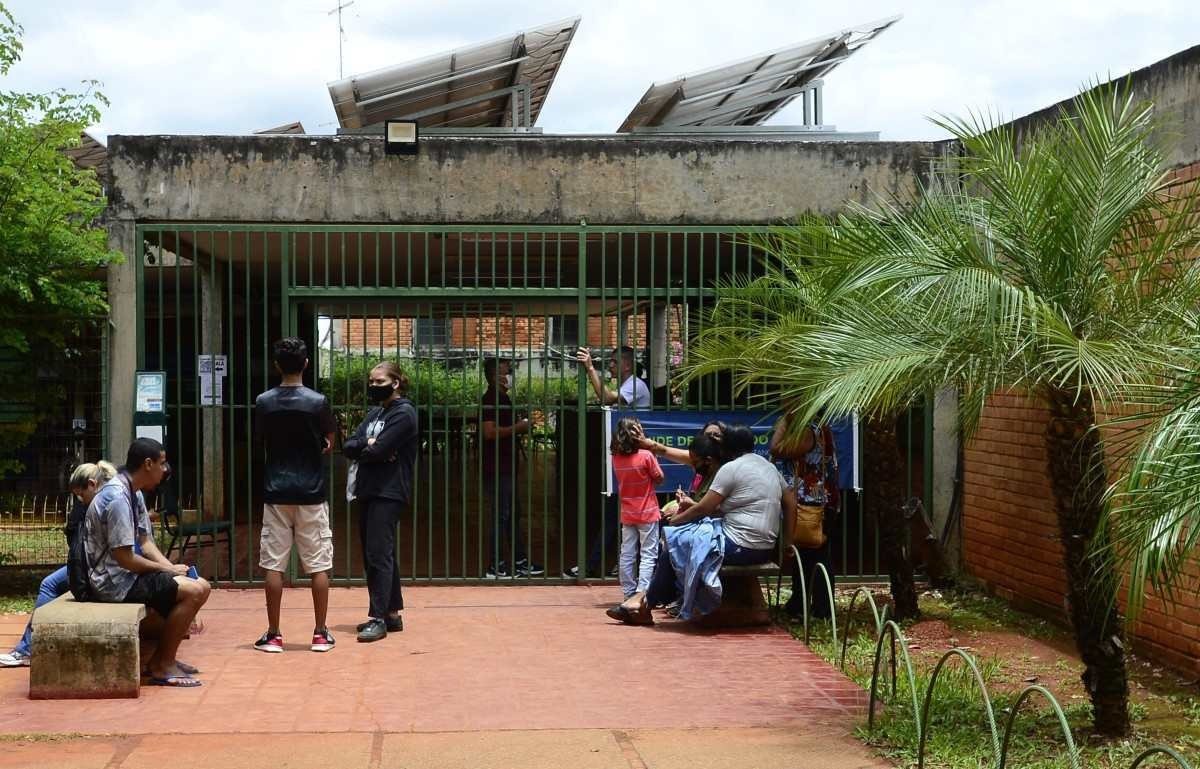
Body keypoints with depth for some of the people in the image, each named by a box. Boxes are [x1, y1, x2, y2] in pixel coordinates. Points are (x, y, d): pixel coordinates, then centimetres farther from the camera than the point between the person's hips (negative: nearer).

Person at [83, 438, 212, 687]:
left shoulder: (134, 493, 10)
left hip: (127, 574, 10)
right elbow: (123, 557, -23)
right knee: (193, 591, -21)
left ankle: (161, 659, 11)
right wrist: (168, 569, -12)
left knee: (200, 586, 5)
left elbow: (144, 542, 14)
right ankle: (163, 666, -10)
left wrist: (172, 568, -2)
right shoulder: (118, 498, -22)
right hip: (114, 580, -10)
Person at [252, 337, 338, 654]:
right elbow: (328, 445, 4)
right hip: (311, 491, -1)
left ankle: (273, 635, 6)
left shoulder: (264, 402, -2)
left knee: (273, 565, 5)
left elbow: (261, 441, 11)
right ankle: (320, 633, 8)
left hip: (276, 491, 1)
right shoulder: (318, 402, -7)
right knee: (318, 565, 6)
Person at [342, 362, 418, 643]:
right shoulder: (375, 413, 18)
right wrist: (368, 444, -10)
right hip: (368, 491, 9)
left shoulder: (403, 413, -7)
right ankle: (392, 613, 19)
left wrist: (360, 449, 1)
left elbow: (379, 450, -17)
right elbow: (348, 447, 9)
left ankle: (378, 617, -11)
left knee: (379, 555, -11)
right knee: (374, 554, 11)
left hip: (389, 492, -9)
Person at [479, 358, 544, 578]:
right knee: (501, 516, -6)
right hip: (496, 469, -10)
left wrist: (521, 427, 13)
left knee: (513, 515, 15)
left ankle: (520, 563, 22)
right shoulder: (491, 400, -15)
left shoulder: (503, 399, 17)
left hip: (507, 467, 10)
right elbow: (489, 431, -25)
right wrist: (517, 428, -19)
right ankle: (496, 567, 0)